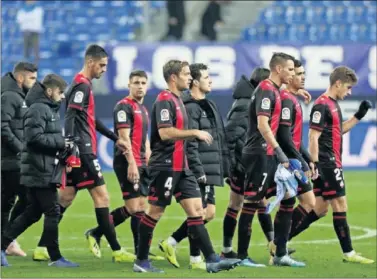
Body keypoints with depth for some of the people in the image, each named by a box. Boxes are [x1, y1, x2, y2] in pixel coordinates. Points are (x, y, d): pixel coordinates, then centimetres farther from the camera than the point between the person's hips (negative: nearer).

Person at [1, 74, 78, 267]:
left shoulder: (50, 109, 18)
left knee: (32, 213, 11)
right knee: (52, 211, -5)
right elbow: (34, 137, -22)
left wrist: (62, 143, 5)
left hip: (40, 171, 10)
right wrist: (61, 143, -17)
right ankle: (55, 257, 0)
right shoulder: (38, 109, -13)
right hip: (40, 171, -10)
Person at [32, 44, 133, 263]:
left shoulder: (84, 85, 19)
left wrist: (115, 138, 29)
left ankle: (42, 248, 9)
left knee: (65, 199, 9)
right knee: (101, 196, -6)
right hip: (83, 152, -10)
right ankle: (116, 251, -4)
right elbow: (70, 118, -22)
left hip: (80, 152, 10)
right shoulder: (82, 86, -12)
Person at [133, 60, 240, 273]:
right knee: (155, 212, -2)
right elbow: (165, 133, -24)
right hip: (165, 166, -9)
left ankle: (212, 259, -3)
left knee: (196, 209, 2)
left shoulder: (177, 100, 17)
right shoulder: (165, 101, -13)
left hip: (181, 166, 9)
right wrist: (195, 133, -18)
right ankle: (141, 261, 7)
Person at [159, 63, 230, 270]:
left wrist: (223, 168, 17)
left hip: (209, 171, 9)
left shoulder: (208, 106, 17)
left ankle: (170, 243, 19)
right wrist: (198, 171, -21)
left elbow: (219, 140, 20)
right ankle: (195, 259, 5)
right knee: (201, 213, -4)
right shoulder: (190, 108, -13)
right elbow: (189, 144, -19)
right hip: (198, 171, -9)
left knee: (208, 213, 11)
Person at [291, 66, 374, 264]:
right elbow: (313, 137, -18)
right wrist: (315, 165, -21)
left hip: (332, 164, 10)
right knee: (340, 205, -5)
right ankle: (348, 253, 1)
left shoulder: (333, 104, 15)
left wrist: (358, 116, 17)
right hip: (326, 164, -10)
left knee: (320, 209, 12)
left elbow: (339, 130, 28)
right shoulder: (322, 105, -14)